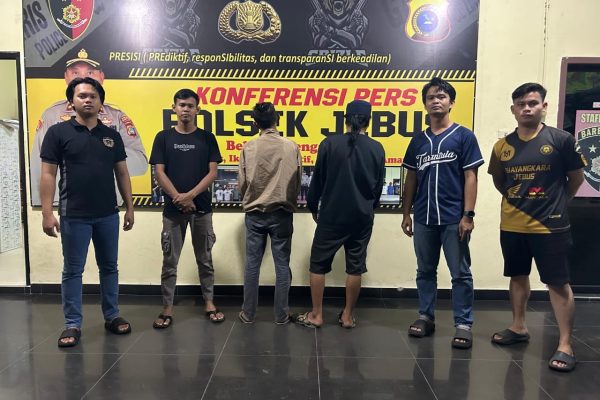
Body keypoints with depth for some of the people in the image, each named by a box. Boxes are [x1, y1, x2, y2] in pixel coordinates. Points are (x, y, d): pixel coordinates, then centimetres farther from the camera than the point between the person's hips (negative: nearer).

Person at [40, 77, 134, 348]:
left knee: (109, 267, 12)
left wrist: (129, 207, 7)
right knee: (72, 271, 7)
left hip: (108, 215, 3)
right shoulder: (58, 132, -2)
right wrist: (47, 213, -10)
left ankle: (112, 316, 26)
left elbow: (122, 173, 10)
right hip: (74, 216, -3)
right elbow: (48, 175, -4)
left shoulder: (112, 135, 8)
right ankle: (73, 325, 19)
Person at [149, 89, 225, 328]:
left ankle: (209, 303, 22)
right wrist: (178, 198, -12)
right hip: (172, 209, 0)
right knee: (169, 261, 5)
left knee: (204, 258, 10)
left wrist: (190, 195, -14)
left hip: (202, 208, 0)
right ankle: (167, 309, 15)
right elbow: (159, 173, -2)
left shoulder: (207, 138, 3)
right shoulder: (164, 137, 3)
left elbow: (212, 172, -2)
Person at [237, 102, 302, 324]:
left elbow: (242, 183, -1)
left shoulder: (248, 148, -6)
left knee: (252, 264, 10)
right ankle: (281, 314, 18)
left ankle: (248, 313, 19)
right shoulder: (292, 147, -6)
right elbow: (298, 182, 1)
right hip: (282, 214, 0)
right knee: (282, 265, 9)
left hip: (255, 214, 1)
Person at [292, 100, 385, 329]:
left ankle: (316, 315, 16)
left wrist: (313, 207, 14)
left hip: (331, 215, -2)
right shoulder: (377, 149, -1)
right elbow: (379, 187, 9)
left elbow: (317, 180, -2)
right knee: (355, 267, 11)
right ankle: (348, 316, 20)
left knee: (318, 264, 10)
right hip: (362, 217, 2)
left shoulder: (330, 143, -7)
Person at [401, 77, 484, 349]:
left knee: (460, 274, 4)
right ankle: (426, 317, 25)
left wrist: (468, 215, -11)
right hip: (424, 218, 4)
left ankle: (463, 324, 14)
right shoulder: (418, 140, 11)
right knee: (425, 271, 13)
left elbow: (470, 177, -4)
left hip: (454, 218, -4)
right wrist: (406, 213, 8)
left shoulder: (464, 136, 0)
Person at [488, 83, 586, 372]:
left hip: (550, 226, -4)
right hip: (511, 226, 4)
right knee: (518, 277, 16)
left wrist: (556, 204, 9)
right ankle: (518, 328, 33)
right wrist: (518, 201, 13)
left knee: (558, 283, 2)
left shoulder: (561, 140, -7)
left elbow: (576, 178, 4)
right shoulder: (503, 146, 3)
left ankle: (565, 345, 12)